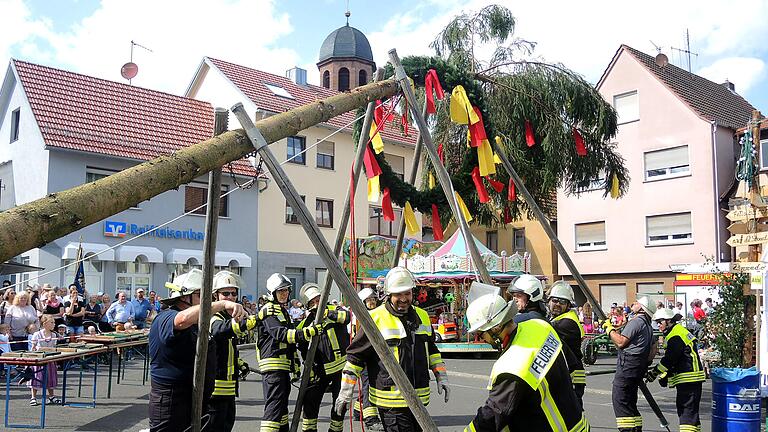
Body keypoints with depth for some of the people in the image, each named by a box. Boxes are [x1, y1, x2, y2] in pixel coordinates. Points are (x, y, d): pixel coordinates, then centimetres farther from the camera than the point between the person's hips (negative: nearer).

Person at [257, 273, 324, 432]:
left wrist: (295, 365, 25)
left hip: (283, 365, 10)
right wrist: (307, 332, -35)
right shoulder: (269, 311, -11)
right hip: (273, 365, -10)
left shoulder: (283, 310, 21)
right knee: (274, 405, -15)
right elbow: (281, 334, -26)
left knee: (282, 402, 18)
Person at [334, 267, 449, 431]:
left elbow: (432, 350, 24)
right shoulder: (375, 319, -8)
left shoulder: (422, 316, 11)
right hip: (391, 400, -6)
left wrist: (441, 377, 16)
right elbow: (355, 356, -3)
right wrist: (346, 390, -3)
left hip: (419, 398, 6)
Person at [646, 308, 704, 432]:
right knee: (683, 408, 14)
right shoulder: (676, 332, 19)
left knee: (688, 409, -12)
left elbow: (669, 359, -18)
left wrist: (655, 371, -12)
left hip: (689, 378, -11)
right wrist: (665, 375, 13)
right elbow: (672, 360, 22)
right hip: (686, 379, 11)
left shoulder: (676, 336, -14)